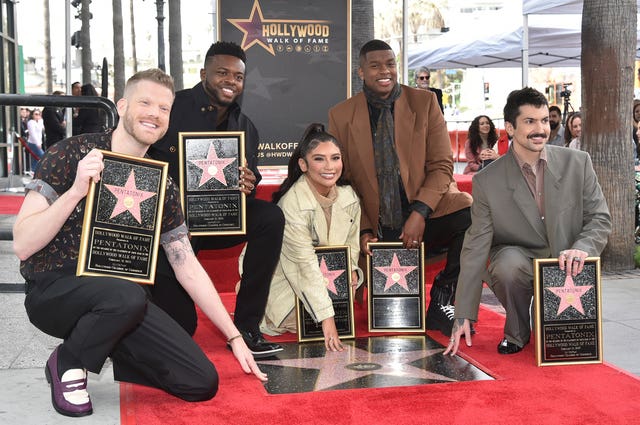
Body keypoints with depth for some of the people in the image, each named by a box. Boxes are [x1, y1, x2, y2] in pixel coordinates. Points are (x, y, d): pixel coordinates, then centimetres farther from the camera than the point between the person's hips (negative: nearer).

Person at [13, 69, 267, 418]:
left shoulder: (161, 185, 4)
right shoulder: (71, 154, -10)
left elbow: (188, 269, 8)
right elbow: (22, 245, -16)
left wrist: (234, 337, 6)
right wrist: (76, 191, -29)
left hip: (118, 297, 5)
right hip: (53, 290, -4)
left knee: (202, 383, -8)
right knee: (128, 295, -38)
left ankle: (109, 348, 14)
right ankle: (67, 363, -6)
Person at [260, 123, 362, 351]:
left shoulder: (349, 197, -10)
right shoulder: (293, 203, -31)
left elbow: (351, 243, 5)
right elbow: (306, 264, -32)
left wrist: (352, 271, -17)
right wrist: (327, 317, -34)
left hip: (327, 276, 6)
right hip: (286, 275, -6)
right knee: (296, 321, -20)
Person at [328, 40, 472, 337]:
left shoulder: (425, 103, 3)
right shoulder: (340, 116, 4)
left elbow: (442, 166, -2)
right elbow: (343, 181, 5)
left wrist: (420, 213, -18)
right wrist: (363, 230, -8)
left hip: (426, 217, 0)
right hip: (377, 230, 0)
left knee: (473, 214, -31)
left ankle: (443, 299, -8)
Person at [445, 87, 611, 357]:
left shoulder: (578, 163, -3)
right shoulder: (487, 182, -8)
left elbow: (600, 218, 1)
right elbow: (476, 248, -8)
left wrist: (582, 248, -24)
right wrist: (464, 316, -12)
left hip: (568, 271, 1)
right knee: (509, 261, -35)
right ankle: (517, 333, -5)